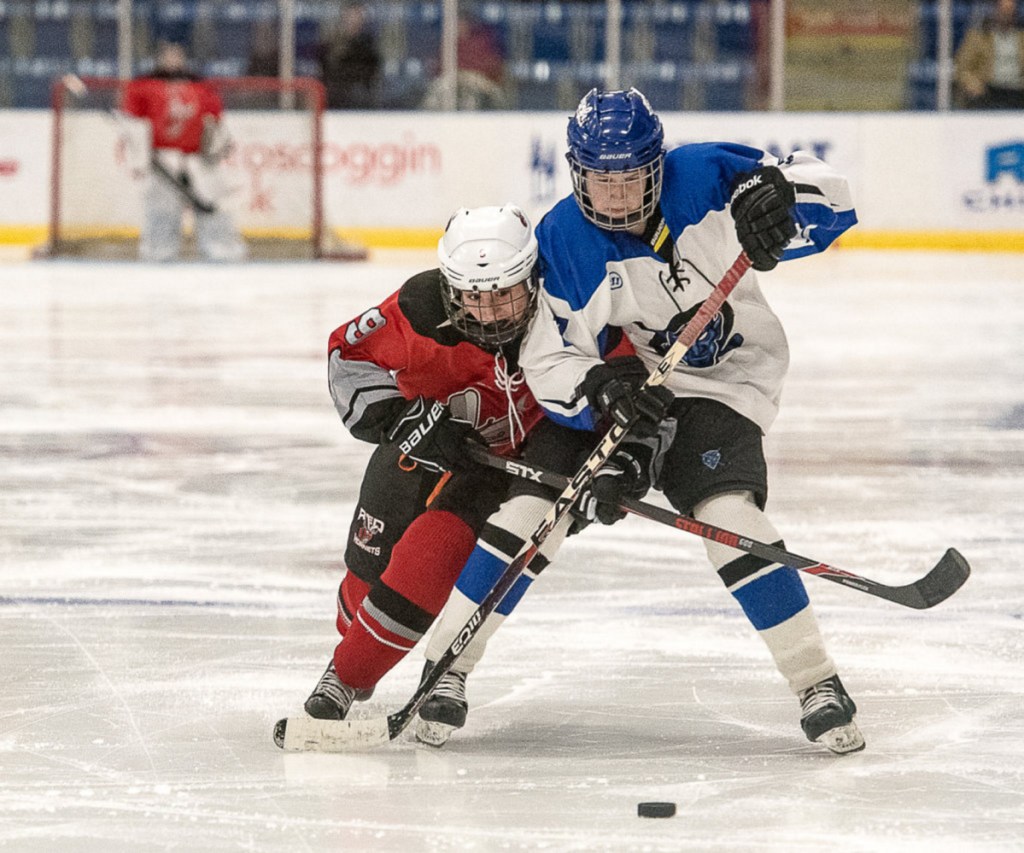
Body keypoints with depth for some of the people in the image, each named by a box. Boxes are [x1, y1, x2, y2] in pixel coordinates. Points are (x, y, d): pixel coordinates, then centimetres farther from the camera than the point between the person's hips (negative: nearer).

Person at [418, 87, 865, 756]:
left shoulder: (702, 177, -18)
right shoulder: (562, 242, -13)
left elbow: (825, 193, -19)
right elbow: (549, 361, -14)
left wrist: (775, 199, -41)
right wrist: (606, 392, -34)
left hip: (720, 386, -2)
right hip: (604, 383, 2)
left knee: (729, 515, -23)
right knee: (528, 508, -11)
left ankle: (819, 684, -11)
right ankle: (444, 671, 4)